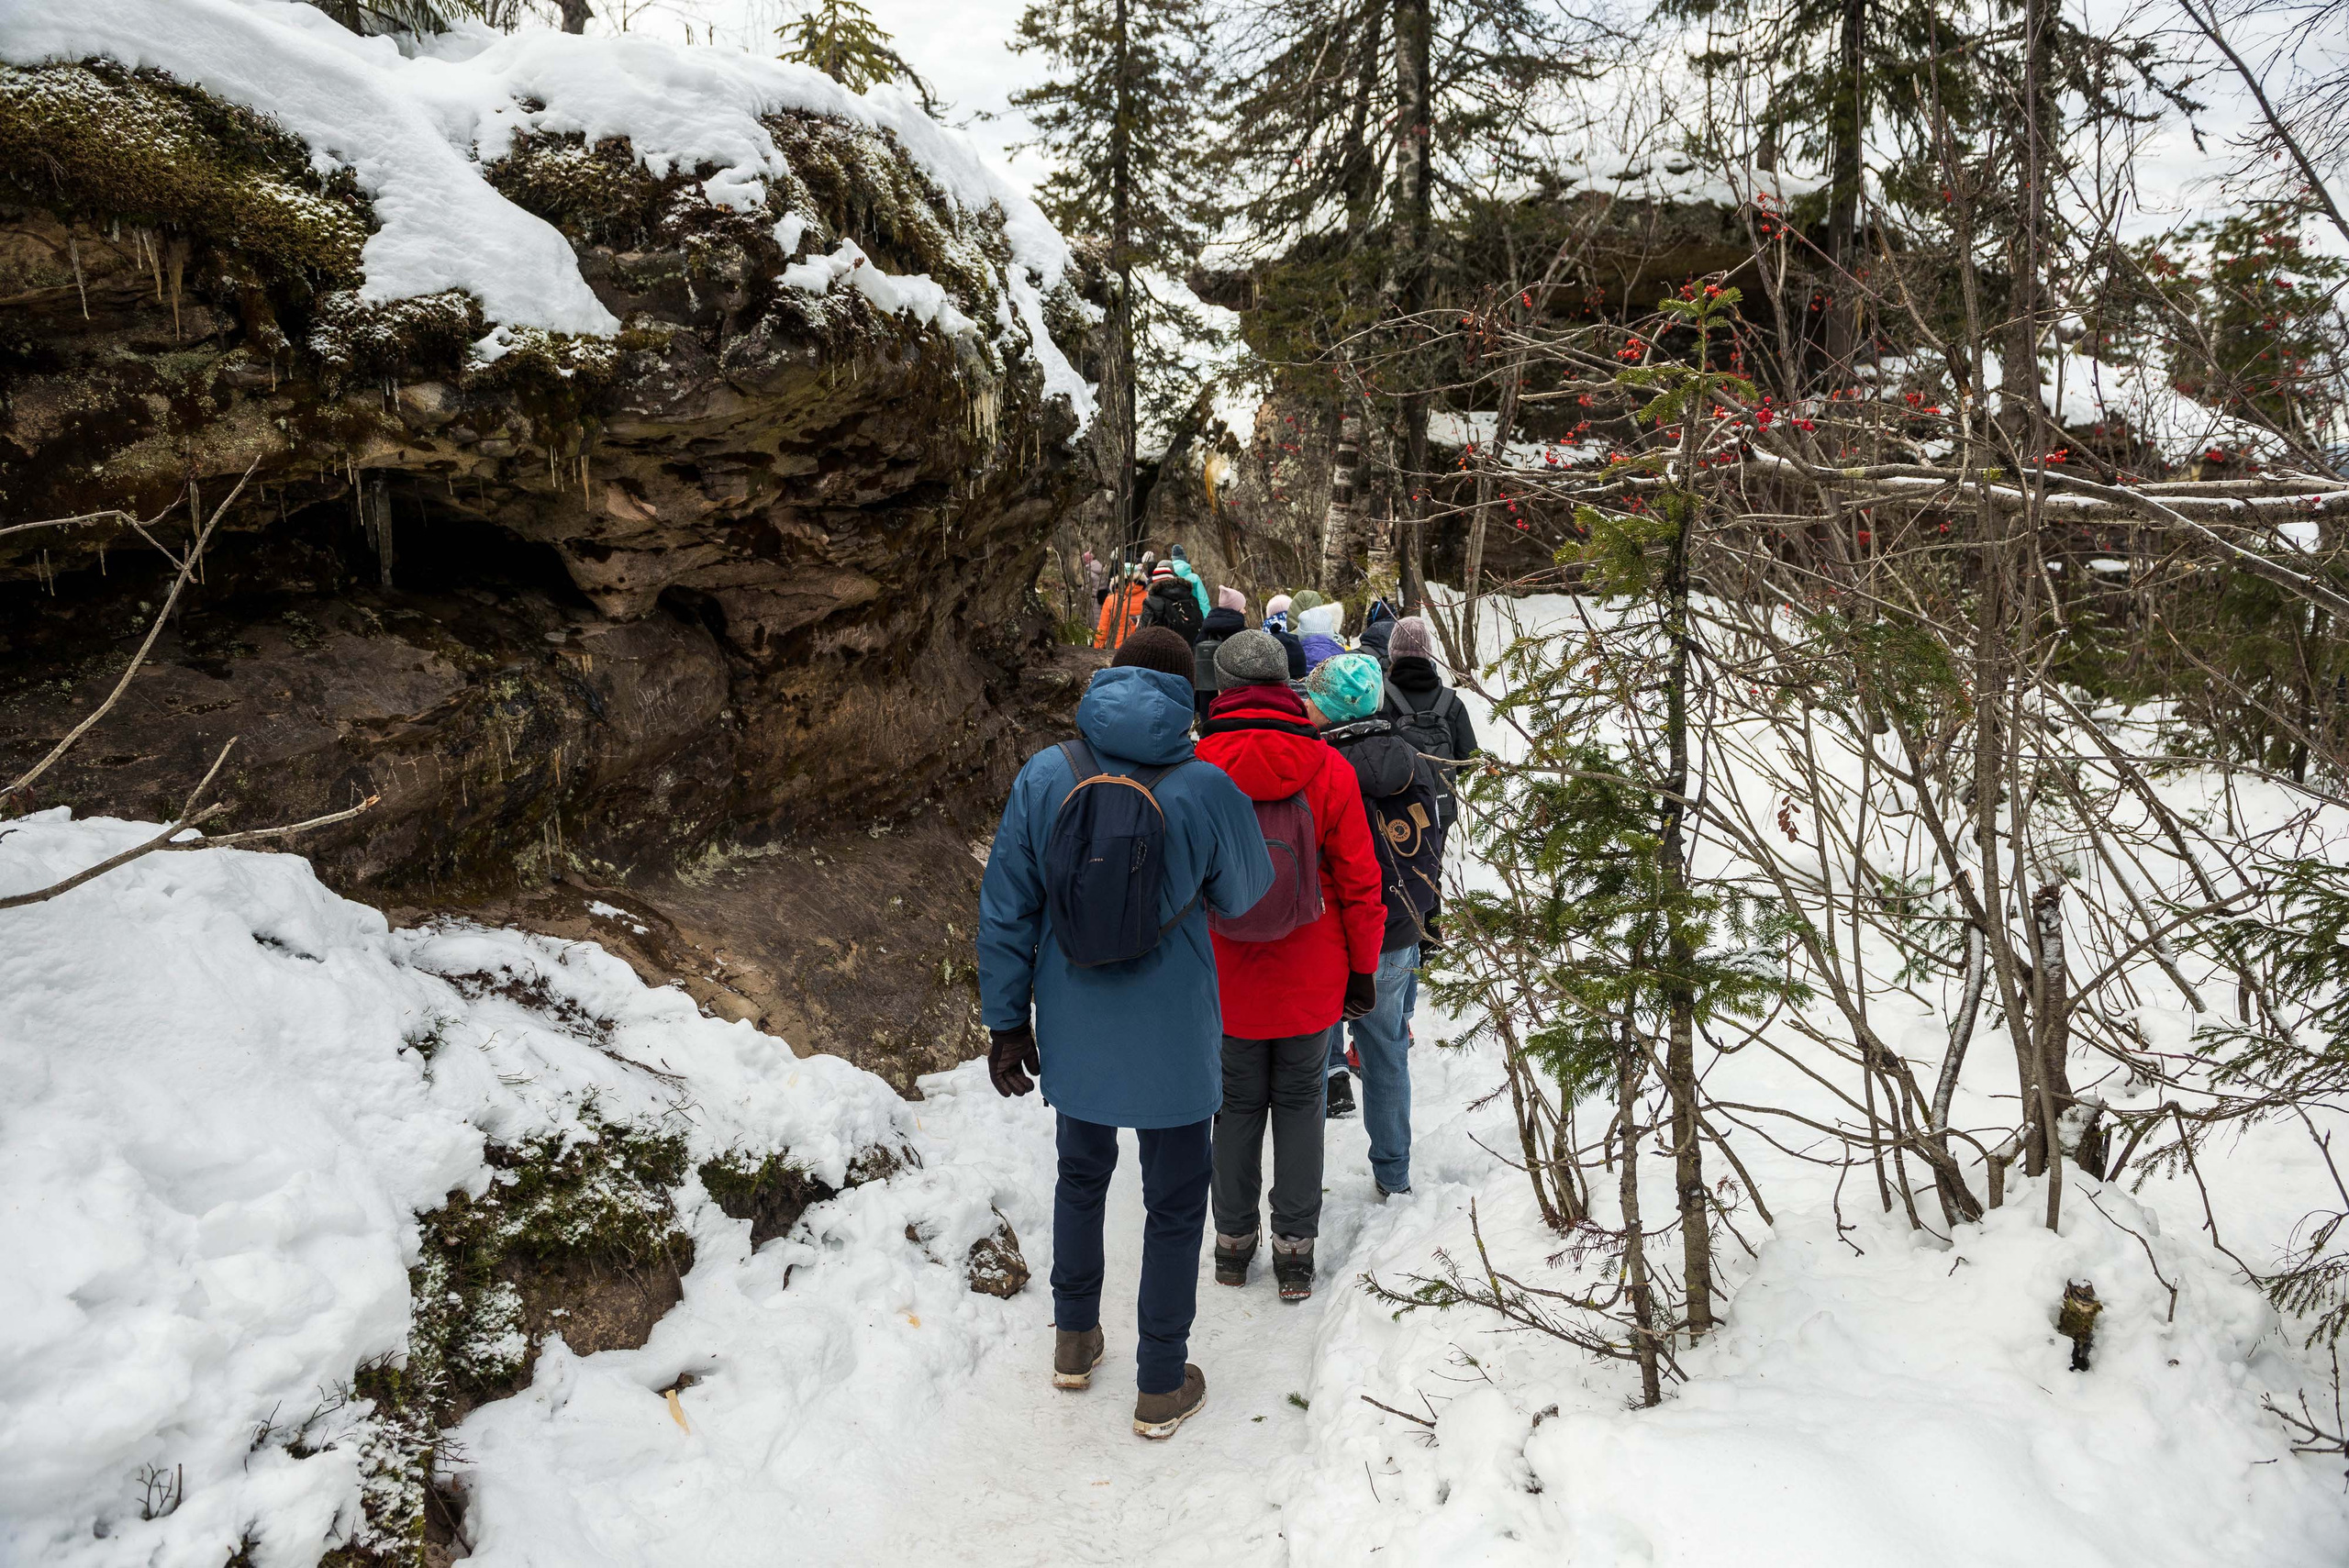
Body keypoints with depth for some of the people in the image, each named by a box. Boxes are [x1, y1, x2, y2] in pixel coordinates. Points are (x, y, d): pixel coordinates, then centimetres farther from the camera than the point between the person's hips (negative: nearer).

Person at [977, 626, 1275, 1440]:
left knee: (1082, 1176, 25)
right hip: (1171, 1041, -3)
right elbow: (1246, 895, 1)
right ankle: (1161, 1387, 26)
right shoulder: (1207, 789, -16)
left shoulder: (1045, 776, -9)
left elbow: (1006, 908, -4)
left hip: (1074, 1035, 3)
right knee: (1175, 1203, 14)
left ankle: (1075, 1340, 41)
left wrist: (1006, 1018, 5)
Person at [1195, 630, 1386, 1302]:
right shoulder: (1327, 770, -13)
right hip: (1311, 980, 0)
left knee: (1238, 1102, 17)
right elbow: (1358, 879, -6)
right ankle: (1295, 1250, 21)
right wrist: (1363, 966, 6)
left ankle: (1234, 1241, 29)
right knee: (1300, 1102, 15)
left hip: (1227, 977, 0)